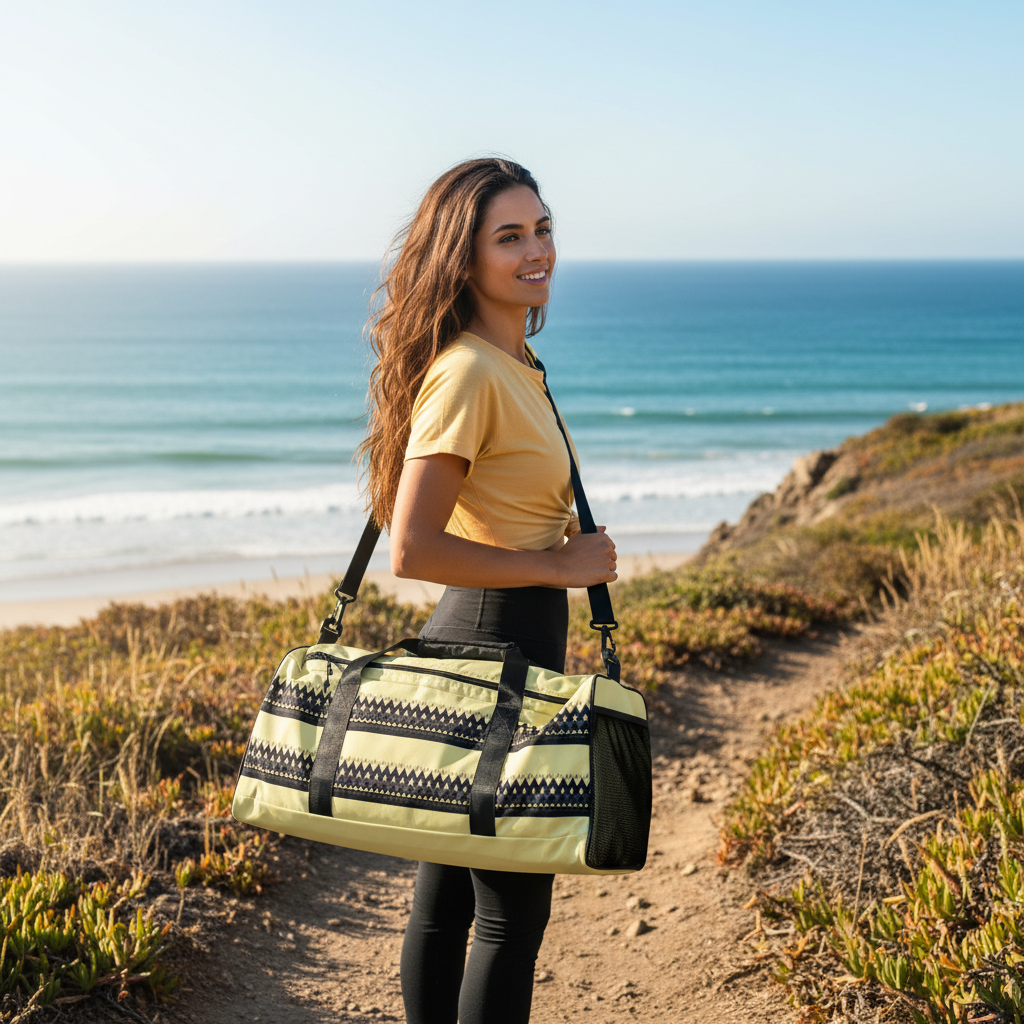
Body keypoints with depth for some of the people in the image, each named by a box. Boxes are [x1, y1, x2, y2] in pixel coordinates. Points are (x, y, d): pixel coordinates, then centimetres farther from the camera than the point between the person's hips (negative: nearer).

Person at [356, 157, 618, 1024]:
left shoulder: (515, 364, 11)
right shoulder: (467, 373, -19)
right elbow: (413, 550, -24)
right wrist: (558, 566, -18)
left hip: (512, 638, 9)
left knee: (447, 895, 18)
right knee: (512, 910, 2)